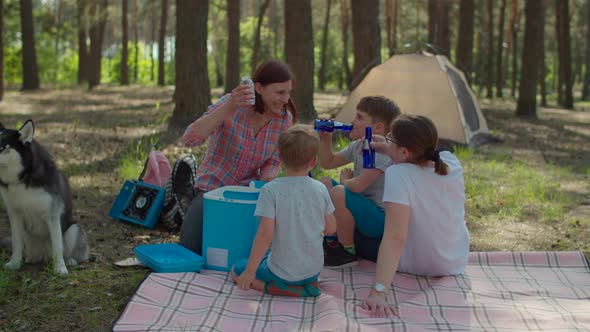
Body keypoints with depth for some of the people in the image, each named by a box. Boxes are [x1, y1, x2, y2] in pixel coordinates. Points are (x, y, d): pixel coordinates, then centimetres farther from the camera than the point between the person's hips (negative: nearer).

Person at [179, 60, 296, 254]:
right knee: (191, 248, -15)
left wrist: (266, 180, -22)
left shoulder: (285, 119, -8)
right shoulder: (231, 105, -22)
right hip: (212, 186, -3)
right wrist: (228, 108, -41)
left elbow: (273, 162, 2)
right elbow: (189, 139, -32)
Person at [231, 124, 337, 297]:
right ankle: (307, 284, 10)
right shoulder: (320, 189, -7)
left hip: (283, 272, -5)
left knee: (237, 270, 16)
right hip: (314, 269, 5)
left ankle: (274, 288, -6)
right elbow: (331, 228, 3)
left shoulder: (270, 190, -19)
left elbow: (265, 234, -22)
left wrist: (250, 272, -16)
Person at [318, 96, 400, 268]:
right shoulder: (357, 146, 7)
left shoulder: (383, 152, -22)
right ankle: (331, 240, 14)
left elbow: (357, 186, -32)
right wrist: (325, 139, 4)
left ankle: (347, 252, -15)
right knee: (324, 182, 13)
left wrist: (344, 179, -9)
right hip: (363, 211, 10)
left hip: (381, 219, -10)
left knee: (339, 193, -31)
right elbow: (327, 163, 20)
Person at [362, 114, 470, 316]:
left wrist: (378, 292, -42)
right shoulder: (451, 163, -13)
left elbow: (395, 237, -38)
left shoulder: (397, 175, -31)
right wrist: (385, 149, 7)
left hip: (414, 268, -5)